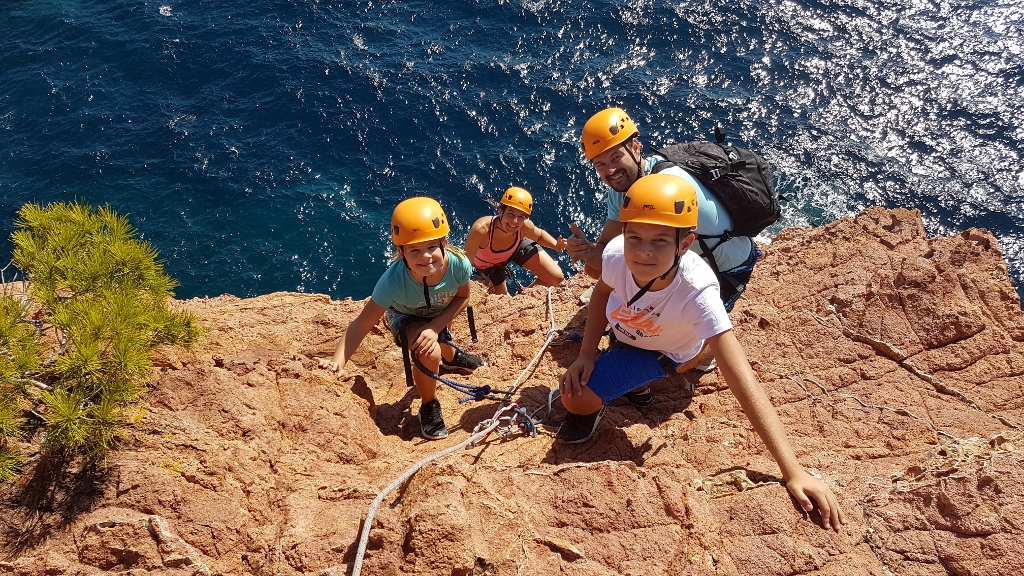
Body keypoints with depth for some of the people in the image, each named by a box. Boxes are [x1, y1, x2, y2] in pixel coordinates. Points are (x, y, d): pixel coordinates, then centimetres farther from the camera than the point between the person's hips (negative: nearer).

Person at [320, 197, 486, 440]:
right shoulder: (394, 281, -44)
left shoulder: (459, 264, -37)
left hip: (439, 315, 3)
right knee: (429, 354, -27)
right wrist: (338, 360, -53)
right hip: (405, 317, -3)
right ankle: (429, 406, 2)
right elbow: (362, 323, -39)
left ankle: (452, 356, 66)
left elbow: (462, 297, -17)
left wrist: (434, 328, -29)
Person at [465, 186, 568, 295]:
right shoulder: (481, 230, -45)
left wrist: (555, 245, -27)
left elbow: (540, 235, -9)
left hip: (517, 247, 2)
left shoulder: (525, 226, -35)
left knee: (556, 278, -6)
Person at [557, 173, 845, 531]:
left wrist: (793, 472, -53)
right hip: (622, 332, 4)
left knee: (578, 399, -18)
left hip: (663, 353, -4)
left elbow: (743, 382, -48)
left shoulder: (698, 292, -44)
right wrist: (585, 355, -15)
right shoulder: (616, 254, -33)